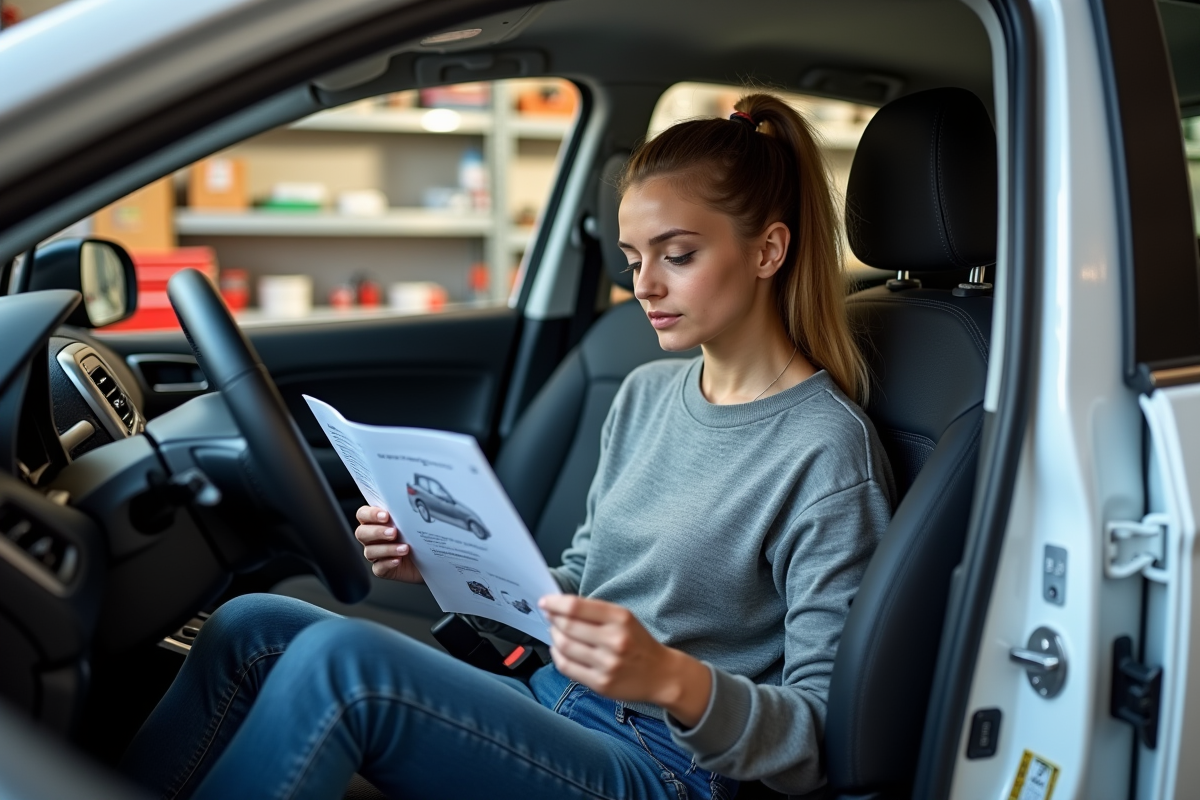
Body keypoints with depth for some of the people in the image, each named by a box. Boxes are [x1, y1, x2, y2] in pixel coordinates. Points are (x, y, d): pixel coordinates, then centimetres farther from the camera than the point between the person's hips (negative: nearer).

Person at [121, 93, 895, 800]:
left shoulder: (827, 452, -13)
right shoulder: (647, 393, 10)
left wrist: (673, 680, -32)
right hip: (556, 712, 8)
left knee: (338, 658, -28)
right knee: (250, 627, -10)